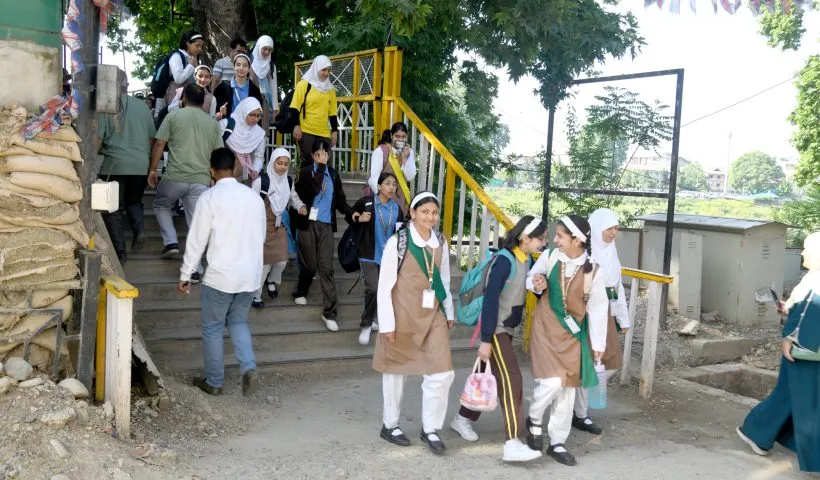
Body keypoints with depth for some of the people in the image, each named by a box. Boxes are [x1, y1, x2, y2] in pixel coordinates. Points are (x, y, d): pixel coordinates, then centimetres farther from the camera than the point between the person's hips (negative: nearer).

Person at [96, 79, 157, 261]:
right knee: (134, 201, 23)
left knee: (115, 208, 6)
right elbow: (152, 137, 12)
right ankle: (139, 229, -3)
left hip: (115, 165, -3)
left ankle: (119, 251, 4)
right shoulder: (142, 105, 7)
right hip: (141, 165, 3)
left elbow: (98, 138, -9)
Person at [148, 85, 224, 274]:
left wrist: (153, 169, 8)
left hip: (175, 177, -2)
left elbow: (159, 144, -1)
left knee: (161, 205, 26)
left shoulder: (174, 116, 3)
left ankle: (170, 242, 13)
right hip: (201, 180, 2)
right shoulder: (213, 123, 12)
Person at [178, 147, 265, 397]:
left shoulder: (210, 197, -9)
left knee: (212, 327, 11)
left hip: (221, 275, -5)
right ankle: (249, 368, 1)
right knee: (238, 321, 21)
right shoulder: (254, 196, 6)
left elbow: (197, 240, -8)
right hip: (250, 274, 5)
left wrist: (185, 275, 0)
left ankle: (214, 382, 20)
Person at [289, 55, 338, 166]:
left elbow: (332, 112, 16)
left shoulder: (330, 89, 14)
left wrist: (335, 130, 10)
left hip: (324, 133, 4)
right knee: (308, 162, -4)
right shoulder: (304, 84, 1)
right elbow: (295, 107, -4)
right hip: (306, 131, -4)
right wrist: (296, 126, -12)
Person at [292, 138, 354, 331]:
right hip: (308, 224, -2)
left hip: (326, 225, 2)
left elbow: (340, 200, 9)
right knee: (310, 264, 6)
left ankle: (329, 312, -4)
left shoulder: (333, 175, 10)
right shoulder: (305, 172, 0)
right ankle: (300, 292, 38)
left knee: (326, 268, -3)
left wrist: (351, 213, -8)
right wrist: (319, 172, -15)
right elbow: (307, 194, -17)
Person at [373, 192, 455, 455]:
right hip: (403, 315, -4)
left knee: (442, 373, -1)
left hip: (433, 316, 5)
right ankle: (389, 425, 30)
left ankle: (430, 428, 18)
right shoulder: (397, 242, -13)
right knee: (395, 371, 11)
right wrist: (387, 323, -13)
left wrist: (449, 313, 14)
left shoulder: (441, 243, 4)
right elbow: (384, 286, -12)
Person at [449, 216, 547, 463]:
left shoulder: (528, 261, 3)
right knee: (511, 380, -12)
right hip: (494, 329, -8)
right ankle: (512, 444, -12)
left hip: (507, 328, 8)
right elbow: (490, 300, -22)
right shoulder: (504, 260, -20)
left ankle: (463, 418, 34)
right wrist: (486, 339, -22)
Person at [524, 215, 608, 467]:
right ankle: (534, 420, 18)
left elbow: (597, 308, -4)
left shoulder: (593, 270, -12)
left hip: (573, 333, 1)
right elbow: (531, 276, 7)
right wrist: (536, 284, -17)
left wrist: (598, 343, 0)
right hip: (546, 328, -1)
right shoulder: (550, 256, -11)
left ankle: (557, 442, 23)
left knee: (567, 388, 8)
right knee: (552, 382, -13)